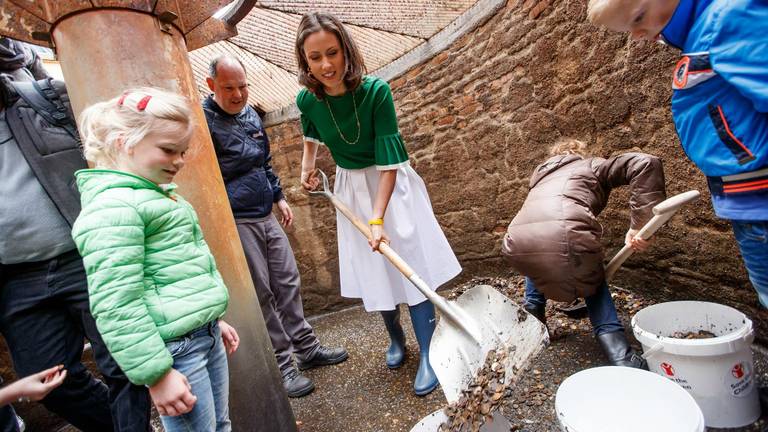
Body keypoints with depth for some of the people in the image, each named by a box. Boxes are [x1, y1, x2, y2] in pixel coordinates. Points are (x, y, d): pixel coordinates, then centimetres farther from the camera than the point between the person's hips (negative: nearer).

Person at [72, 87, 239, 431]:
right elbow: (116, 305, -22)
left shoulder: (157, 194, 15)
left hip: (206, 335, 9)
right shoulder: (112, 207, -17)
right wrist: (156, 374, -19)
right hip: (172, 348, -9)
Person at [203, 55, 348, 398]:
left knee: (288, 283, 12)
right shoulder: (202, 120, -11)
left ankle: (307, 348, 28)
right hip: (235, 224, -7)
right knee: (260, 296, 1)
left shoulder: (250, 114, 13)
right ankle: (281, 367, 16)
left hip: (266, 218, 8)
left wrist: (279, 196, 21)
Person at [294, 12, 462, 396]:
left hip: (391, 184, -3)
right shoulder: (307, 99, -11)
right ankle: (396, 337, 34)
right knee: (374, 270, 11)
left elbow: (388, 163, -25)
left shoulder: (375, 91, -23)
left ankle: (426, 354, 9)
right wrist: (307, 167, 11)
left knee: (411, 264, -5)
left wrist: (378, 219, -30)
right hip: (350, 189, 4)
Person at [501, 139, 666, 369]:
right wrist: (639, 225, 5)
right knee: (593, 281, 29)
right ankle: (617, 350, 16)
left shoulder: (542, 176, 40)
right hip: (565, 236, -4)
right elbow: (646, 163, 9)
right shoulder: (594, 166, 27)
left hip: (517, 246, 4)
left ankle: (532, 310, 32)